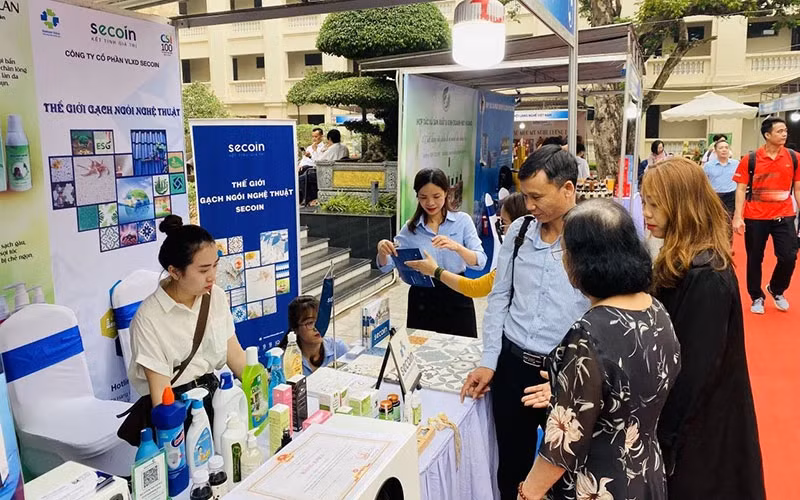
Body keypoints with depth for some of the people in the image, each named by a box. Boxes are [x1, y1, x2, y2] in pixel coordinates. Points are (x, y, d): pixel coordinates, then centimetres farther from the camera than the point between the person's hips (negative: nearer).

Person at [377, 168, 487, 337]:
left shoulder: (462, 220, -3)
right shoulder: (411, 227, 2)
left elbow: (480, 261, -12)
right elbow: (386, 266, 2)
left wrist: (456, 247, -30)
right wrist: (382, 249, -20)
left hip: (456, 296, -1)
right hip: (422, 298, 1)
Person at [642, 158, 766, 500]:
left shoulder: (706, 276, -25)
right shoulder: (681, 263, 3)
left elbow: (695, 368, -24)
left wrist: (663, 436, -17)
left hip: (697, 426, -8)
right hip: (684, 414, 8)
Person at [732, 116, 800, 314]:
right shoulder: (750, 159, -6)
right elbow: (741, 189, -5)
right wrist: (738, 217, -13)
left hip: (784, 216, 2)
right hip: (755, 217, -2)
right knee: (754, 259, 8)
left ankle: (776, 290, 27)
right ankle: (757, 298, 26)